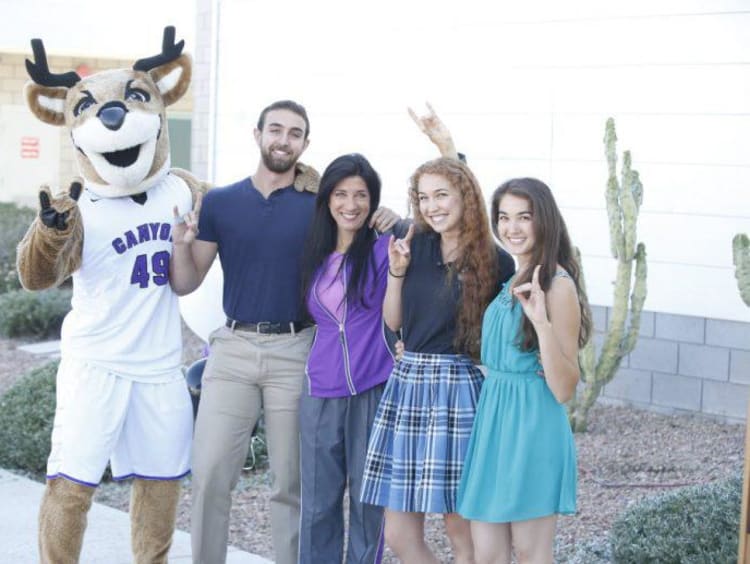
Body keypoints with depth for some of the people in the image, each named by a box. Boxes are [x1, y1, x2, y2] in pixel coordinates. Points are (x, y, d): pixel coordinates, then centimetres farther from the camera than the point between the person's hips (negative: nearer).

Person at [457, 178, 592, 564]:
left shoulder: (557, 285, -14)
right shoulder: (513, 280, 11)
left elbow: (564, 389, -17)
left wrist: (542, 322, -29)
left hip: (532, 425, -8)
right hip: (492, 419, 8)